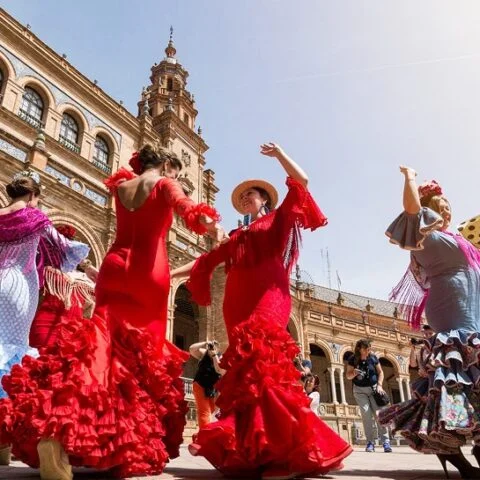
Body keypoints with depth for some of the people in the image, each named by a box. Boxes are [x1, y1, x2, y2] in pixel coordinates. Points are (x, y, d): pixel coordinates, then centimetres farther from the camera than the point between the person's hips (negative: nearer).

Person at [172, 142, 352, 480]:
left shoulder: (278, 219, 17)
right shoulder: (238, 237, 29)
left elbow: (301, 182, 6)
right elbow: (207, 260, 28)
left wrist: (278, 153, 6)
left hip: (267, 299, -5)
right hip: (239, 305, 6)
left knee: (262, 364, -22)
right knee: (246, 368, -4)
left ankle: (287, 452, -21)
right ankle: (252, 450, -2)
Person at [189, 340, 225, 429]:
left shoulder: (221, 358, -8)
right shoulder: (203, 353, -6)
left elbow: (219, 370, -26)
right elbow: (191, 349, -19)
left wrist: (214, 355, -28)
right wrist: (204, 343, -24)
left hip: (213, 389, 2)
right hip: (200, 386, -2)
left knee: (210, 411, 15)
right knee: (204, 411, -9)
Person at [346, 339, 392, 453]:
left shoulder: (373, 358, -5)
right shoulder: (353, 359, -8)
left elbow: (380, 372, 6)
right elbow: (348, 376, -2)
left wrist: (379, 385, -7)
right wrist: (354, 373, -24)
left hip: (373, 388, 1)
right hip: (360, 390, -1)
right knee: (366, 414, -11)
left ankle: (386, 441, -6)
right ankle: (370, 442, -3)